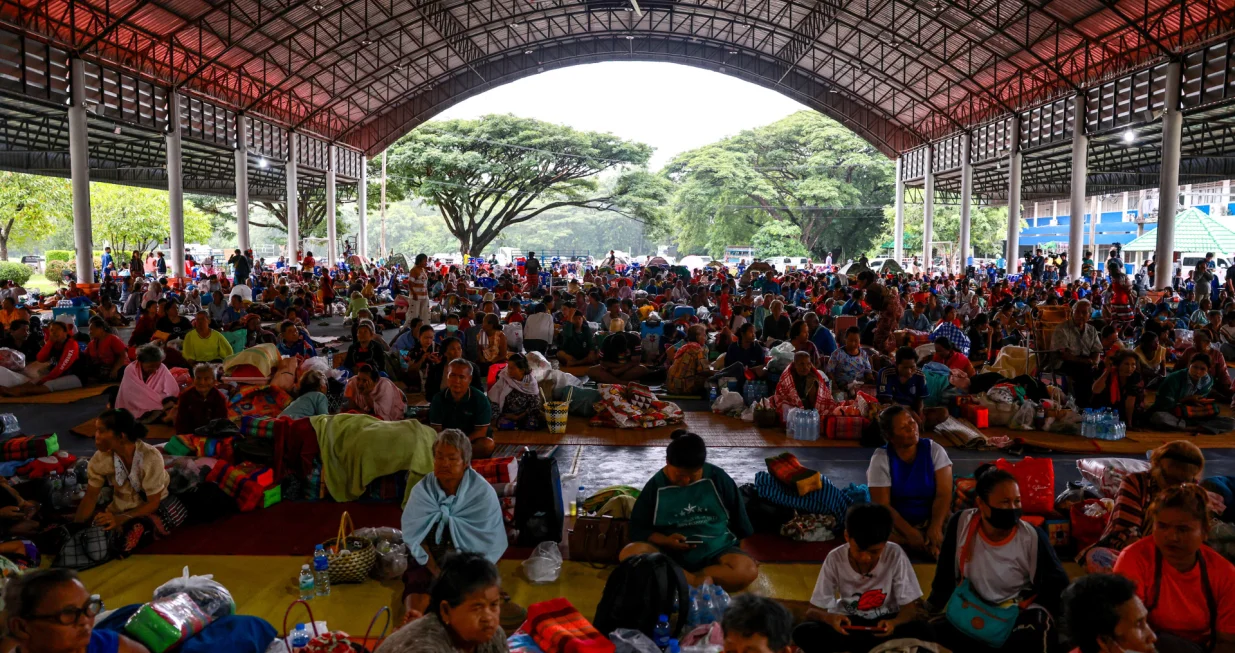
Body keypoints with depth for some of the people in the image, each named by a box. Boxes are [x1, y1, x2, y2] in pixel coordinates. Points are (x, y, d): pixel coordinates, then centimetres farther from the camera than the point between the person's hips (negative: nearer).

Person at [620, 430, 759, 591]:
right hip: (670, 552, 0)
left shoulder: (717, 477, -2)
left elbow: (737, 515, 12)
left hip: (715, 551, 1)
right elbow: (638, 529, 0)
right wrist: (665, 541, -16)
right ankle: (697, 581, -30)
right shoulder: (656, 485, -3)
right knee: (629, 553, -29)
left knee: (747, 570, -31)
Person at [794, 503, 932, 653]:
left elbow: (910, 607, -13)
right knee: (803, 633, -28)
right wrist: (828, 617, -37)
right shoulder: (835, 559, -16)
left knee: (924, 632, -30)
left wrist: (894, 623, -36)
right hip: (848, 623, 0)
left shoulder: (895, 555, -17)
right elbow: (813, 611, -13)